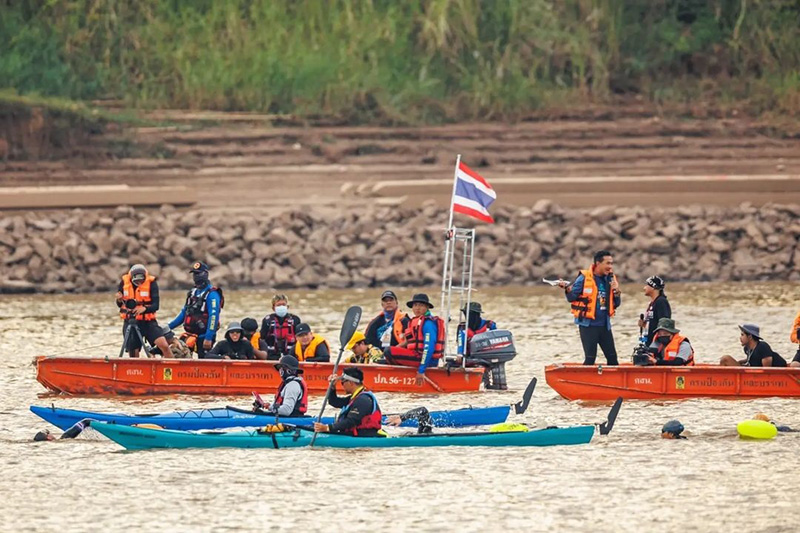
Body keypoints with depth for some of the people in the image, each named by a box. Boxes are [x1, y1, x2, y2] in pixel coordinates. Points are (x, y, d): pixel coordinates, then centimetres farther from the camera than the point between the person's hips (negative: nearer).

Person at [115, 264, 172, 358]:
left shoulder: (151, 282, -9)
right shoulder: (124, 282, -2)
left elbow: (155, 305, -15)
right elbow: (119, 305, 8)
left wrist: (144, 309, -35)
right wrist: (119, 300, -16)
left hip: (148, 322, -2)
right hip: (130, 321, 2)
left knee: (164, 346, -19)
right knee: (133, 354, 3)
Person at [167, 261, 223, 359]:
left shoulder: (212, 294, -12)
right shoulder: (192, 293, 16)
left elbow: (214, 317, -19)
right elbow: (184, 313, 23)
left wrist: (208, 338, -24)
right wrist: (168, 327, 15)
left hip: (203, 336, -8)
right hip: (190, 335, 8)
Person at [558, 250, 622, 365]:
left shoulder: (610, 279, 6)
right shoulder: (584, 278, -9)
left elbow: (616, 304, 13)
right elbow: (571, 298, -6)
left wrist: (616, 292, -7)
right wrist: (567, 289, -26)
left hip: (604, 325, 5)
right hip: (588, 325, -5)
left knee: (612, 358, 8)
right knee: (590, 358, -7)